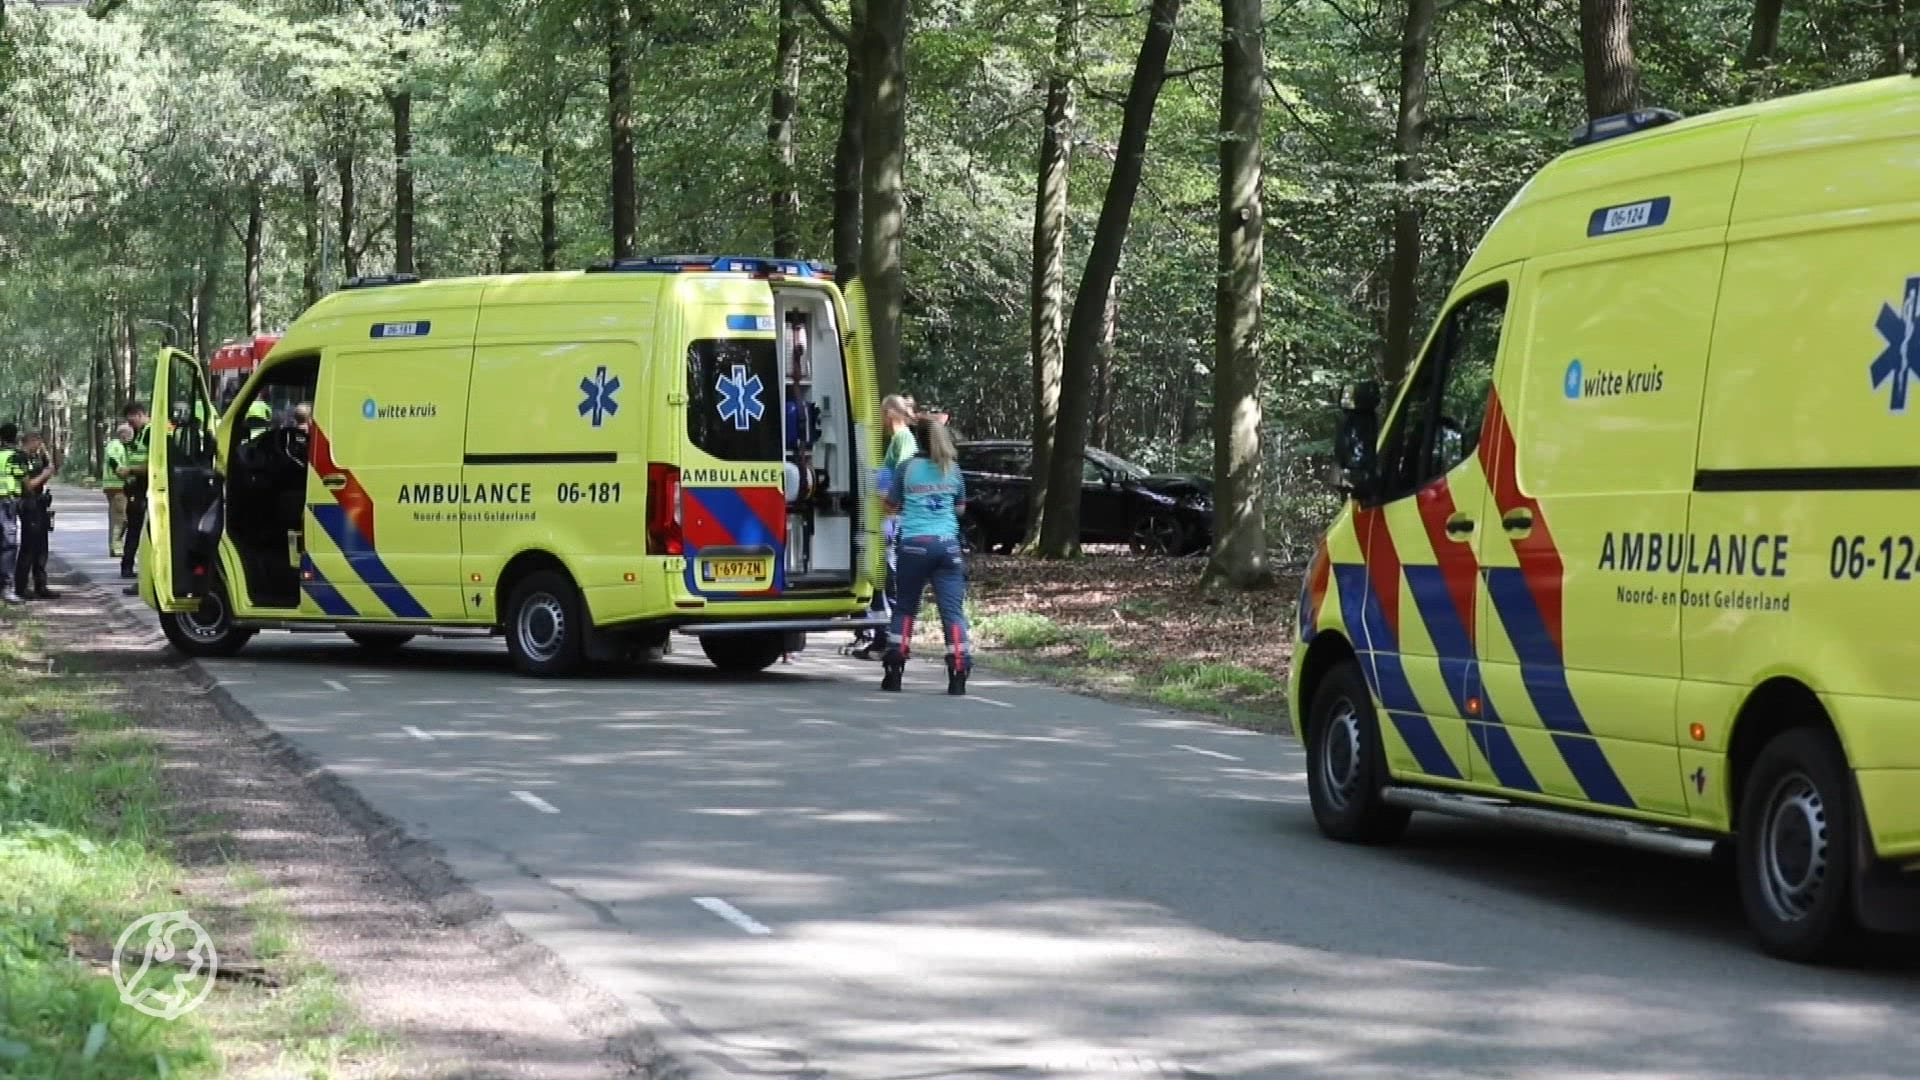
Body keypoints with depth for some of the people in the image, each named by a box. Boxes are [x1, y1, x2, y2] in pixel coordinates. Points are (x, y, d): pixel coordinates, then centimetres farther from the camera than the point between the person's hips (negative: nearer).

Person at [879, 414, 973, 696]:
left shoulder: (907, 468, 1)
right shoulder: (952, 469, 9)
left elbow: (892, 505, 9)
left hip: (914, 544, -1)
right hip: (947, 544, 1)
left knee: (904, 608, 12)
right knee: (953, 610, -2)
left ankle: (894, 672, 10)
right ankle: (958, 674, -12)